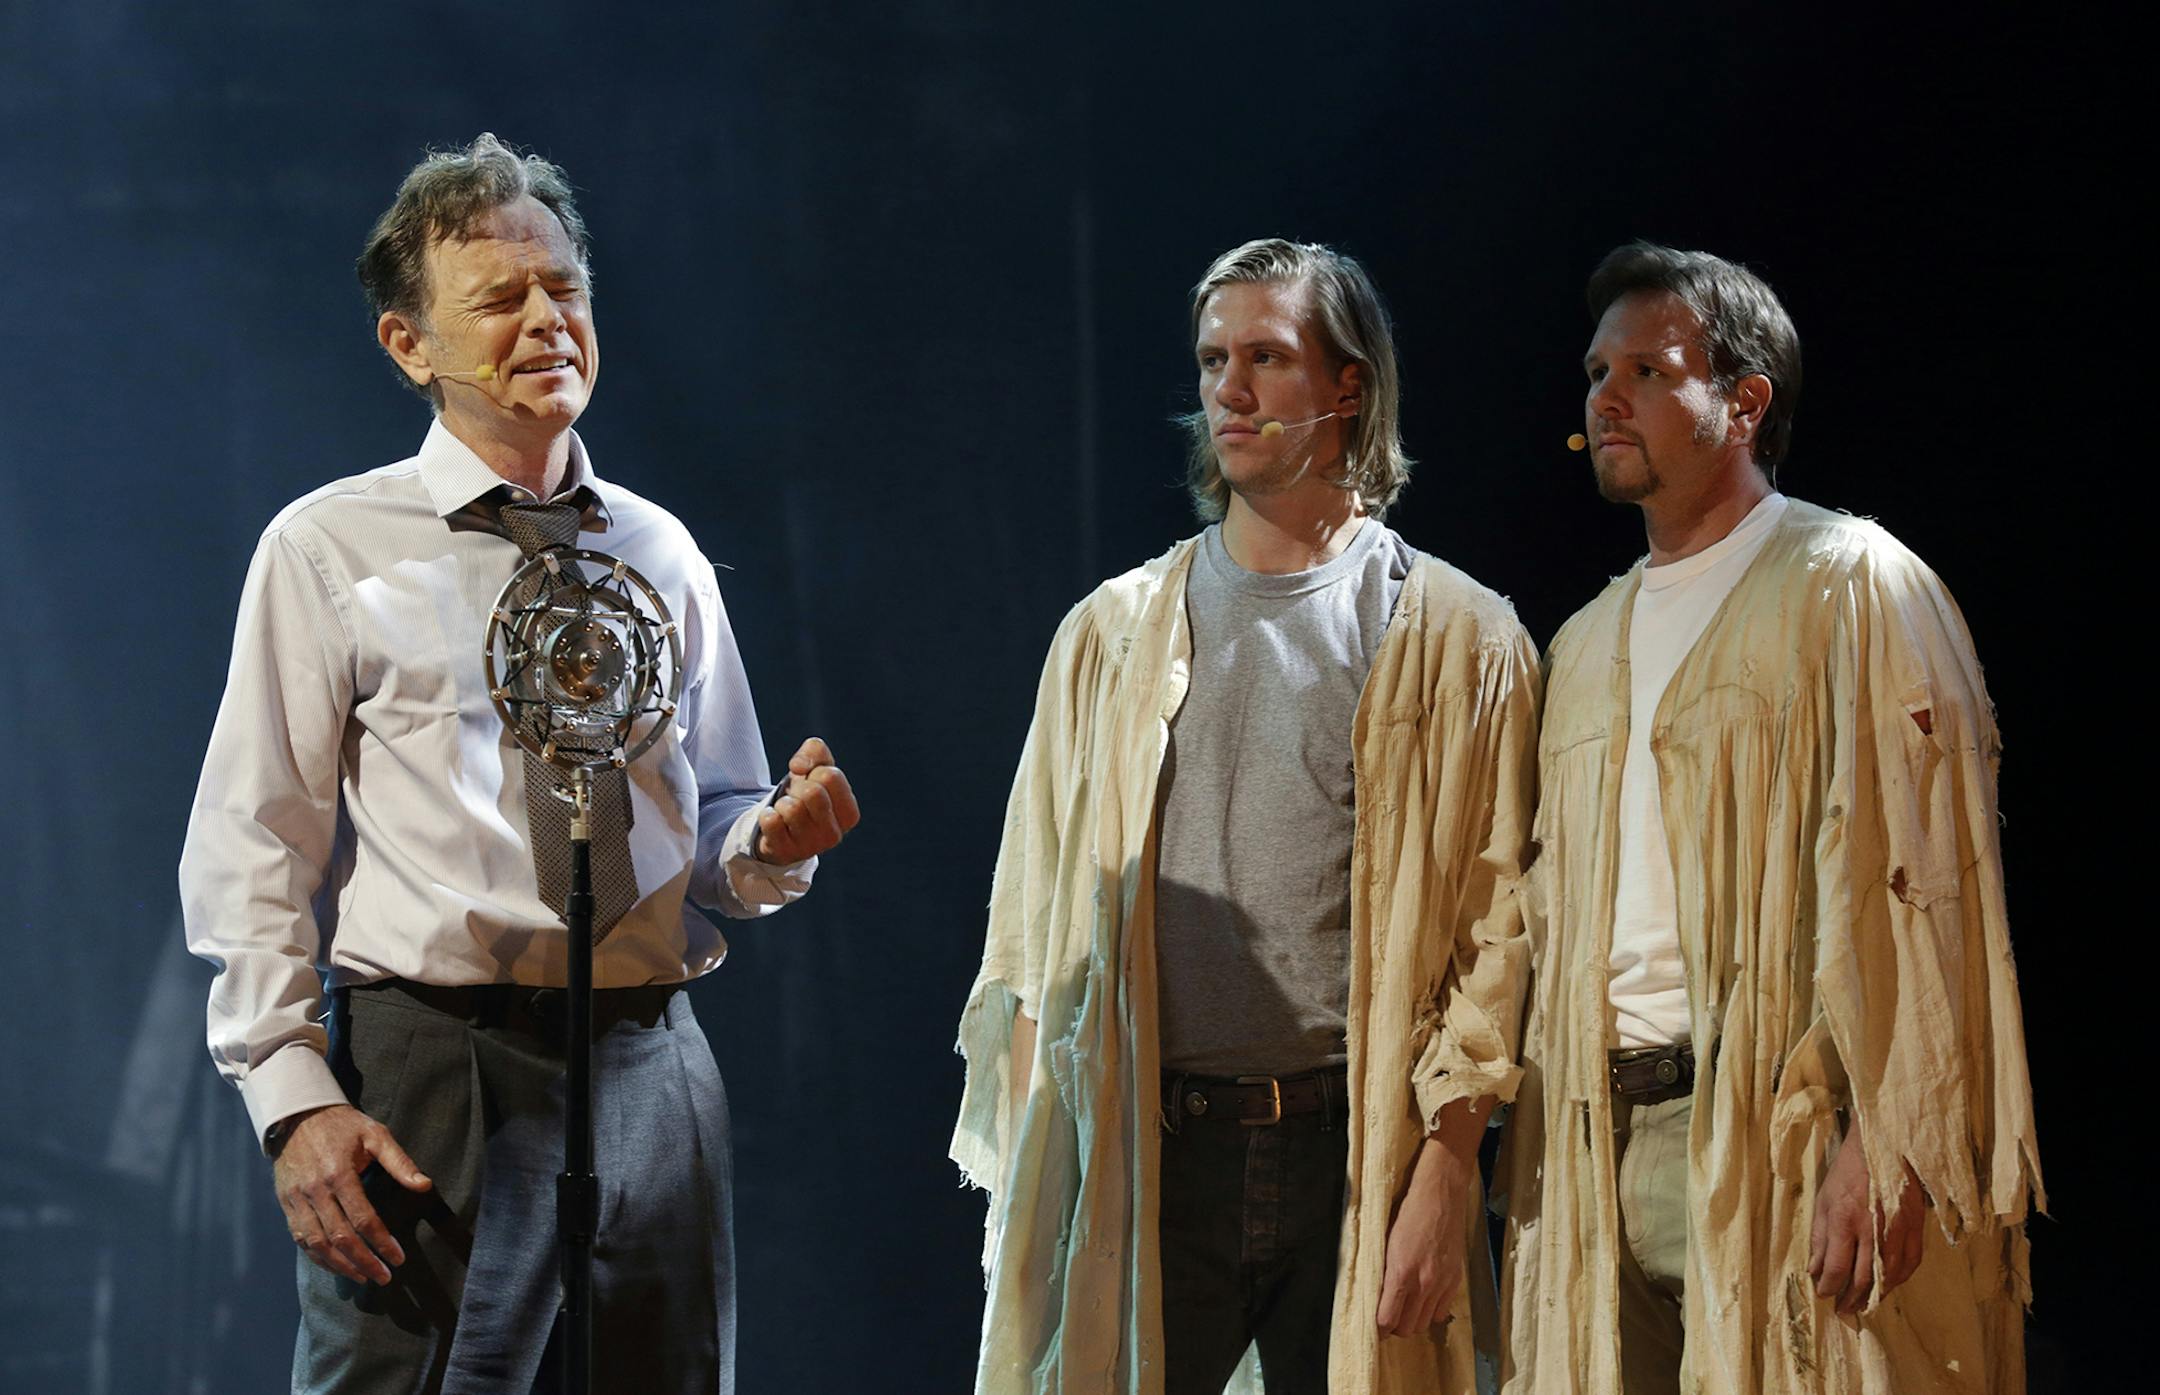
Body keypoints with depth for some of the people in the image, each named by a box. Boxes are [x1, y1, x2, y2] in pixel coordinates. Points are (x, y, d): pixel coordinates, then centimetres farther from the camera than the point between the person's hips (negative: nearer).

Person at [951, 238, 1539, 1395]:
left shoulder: (1457, 638, 4)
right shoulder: (1111, 633, 12)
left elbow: (1493, 925, -1)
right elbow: (1034, 924, 12)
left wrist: (1442, 1177, -9)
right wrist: (1016, 1190, 5)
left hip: (1358, 1154, -1)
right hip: (1144, 1156, 2)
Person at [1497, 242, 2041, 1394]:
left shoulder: (1850, 587, -2)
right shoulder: (1586, 647, 21)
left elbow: (1911, 879, -11)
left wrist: (1882, 1148, -19)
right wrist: (1539, 1157, 12)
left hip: (1784, 1140, -6)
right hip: (1606, 1151, 6)